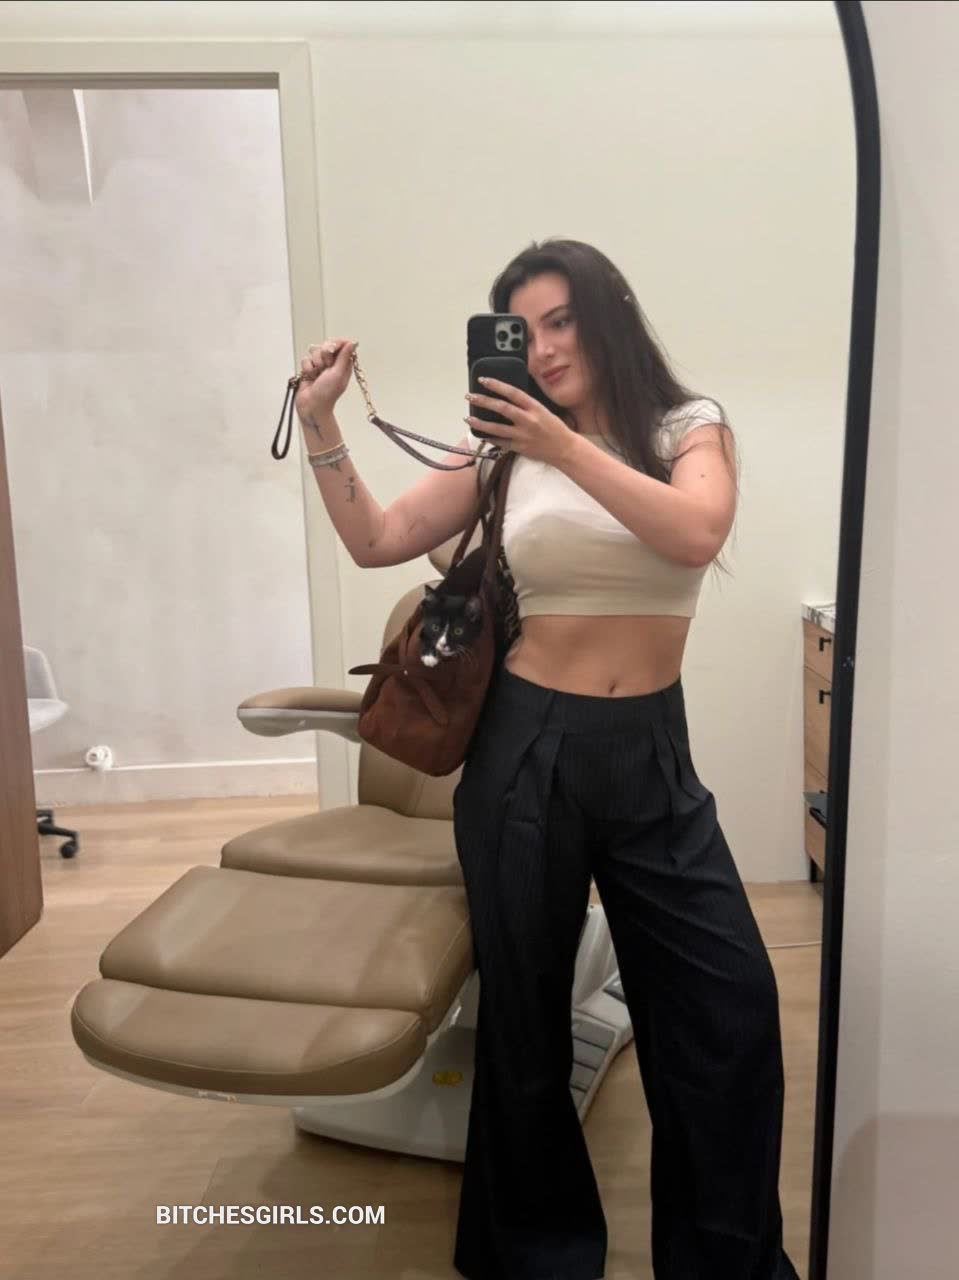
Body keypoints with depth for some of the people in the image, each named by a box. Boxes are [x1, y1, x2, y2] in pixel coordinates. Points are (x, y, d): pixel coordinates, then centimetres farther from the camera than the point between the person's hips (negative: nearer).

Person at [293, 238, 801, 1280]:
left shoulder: (692, 428, 3)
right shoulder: (505, 447, 4)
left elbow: (696, 537, -19)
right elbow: (376, 542, 2)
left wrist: (569, 447, -25)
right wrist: (319, 421, -7)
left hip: (652, 751, 0)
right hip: (525, 746, 0)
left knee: (732, 1005, 2)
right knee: (524, 1009, 12)